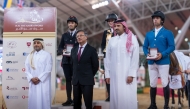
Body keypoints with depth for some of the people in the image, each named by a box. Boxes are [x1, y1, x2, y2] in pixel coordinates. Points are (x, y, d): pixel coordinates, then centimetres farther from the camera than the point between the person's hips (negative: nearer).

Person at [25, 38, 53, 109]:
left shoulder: (47, 55, 1)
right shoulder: (30, 56, 13)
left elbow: (48, 70, -6)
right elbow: (27, 69, 7)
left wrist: (39, 78, -12)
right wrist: (31, 78, -9)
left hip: (43, 82, -3)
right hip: (32, 82, 4)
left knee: (43, 100, -5)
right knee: (33, 100, 3)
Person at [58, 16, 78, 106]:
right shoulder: (64, 35, 13)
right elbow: (60, 48, 12)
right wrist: (63, 51, -10)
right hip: (66, 61, 4)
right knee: (68, 80, 7)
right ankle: (69, 99, 13)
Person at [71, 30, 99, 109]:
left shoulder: (91, 50, -5)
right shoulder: (73, 50, 11)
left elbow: (95, 65, -2)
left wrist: (90, 76, 3)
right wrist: (76, 75, 15)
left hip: (87, 81, -5)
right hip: (76, 80, 5)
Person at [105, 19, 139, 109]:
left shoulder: (132, 39, 0)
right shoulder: (111, 40, 11)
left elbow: (135, 57, -5)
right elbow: (108, 58, 11)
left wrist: (131, 74, -11)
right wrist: (107, 74, 7)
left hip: (127, 74, -3)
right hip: (114, 74, 4)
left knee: (127, 97, -4)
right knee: (115, 96, 4)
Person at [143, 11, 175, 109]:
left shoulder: (168, 33, 0)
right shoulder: (149, 34, 14)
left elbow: (172, 46, -7)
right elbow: (145, 47, 14)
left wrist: (162, 54, -21)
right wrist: (147, 54, -7)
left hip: (163, 62, -4)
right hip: (151, 62, 4)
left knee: (165, 83, -2)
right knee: (152, 84, 8)